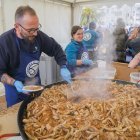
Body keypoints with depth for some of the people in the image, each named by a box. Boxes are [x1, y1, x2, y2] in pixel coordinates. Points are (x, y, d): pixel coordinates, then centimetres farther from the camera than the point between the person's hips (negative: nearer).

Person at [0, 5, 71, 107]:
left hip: (37, 88, 5)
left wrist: (63, 67, -11)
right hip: (16, 92, -4)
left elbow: (55, 48, 1)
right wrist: (14, 82, -31)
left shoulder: (38, 35, -12)